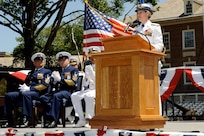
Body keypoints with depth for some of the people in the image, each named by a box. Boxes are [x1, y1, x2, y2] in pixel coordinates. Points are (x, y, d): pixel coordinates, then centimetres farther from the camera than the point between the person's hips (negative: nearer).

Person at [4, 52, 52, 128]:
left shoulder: (47, 72, 10)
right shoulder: (31, 72, 30)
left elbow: (45, 85, -5)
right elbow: (25, 83, 26)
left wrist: (29, 88, -13)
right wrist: (23, 87, -2)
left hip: (38, 93, -7)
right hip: (26, 91, 7)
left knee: (25, 94, -39)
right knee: (8, 95, -12)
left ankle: (28, 120, -39)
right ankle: (10, 121, -13)